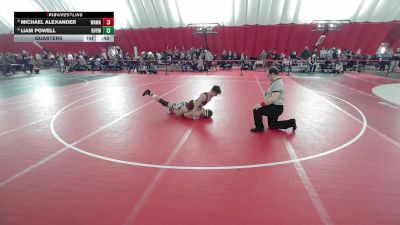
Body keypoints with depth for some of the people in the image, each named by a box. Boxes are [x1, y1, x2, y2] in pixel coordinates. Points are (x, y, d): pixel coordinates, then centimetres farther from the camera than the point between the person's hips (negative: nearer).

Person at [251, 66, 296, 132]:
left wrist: (261, 104, -32)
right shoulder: (275, 82, 11)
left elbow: (274, 98, -33)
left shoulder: (277, 83, -22)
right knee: (272, 125, 23)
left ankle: (259, 127, 1)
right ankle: (291, 122, 23)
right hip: (274, 107, 11)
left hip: (276, 108, -11)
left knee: (256, 111, -17)